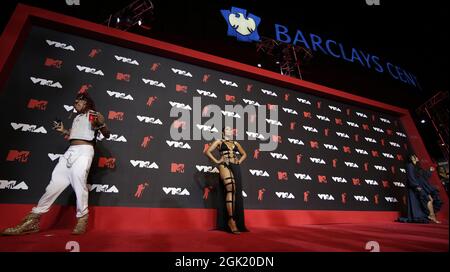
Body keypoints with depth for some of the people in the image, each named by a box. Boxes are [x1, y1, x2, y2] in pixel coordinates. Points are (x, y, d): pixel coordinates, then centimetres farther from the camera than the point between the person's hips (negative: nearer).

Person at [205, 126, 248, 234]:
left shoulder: (236, 143, 22)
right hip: (225, 166, -5)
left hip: (236, 167, 5)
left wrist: (239, 162, 15)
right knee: (231, 189, -21)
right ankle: (231, 220, -19)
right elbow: (208, 151, 5)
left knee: (236, 192, -2)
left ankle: (233, 220, 4)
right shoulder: (219, 142, 12)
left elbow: (244, 154, 32)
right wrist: (216, 161, -2)